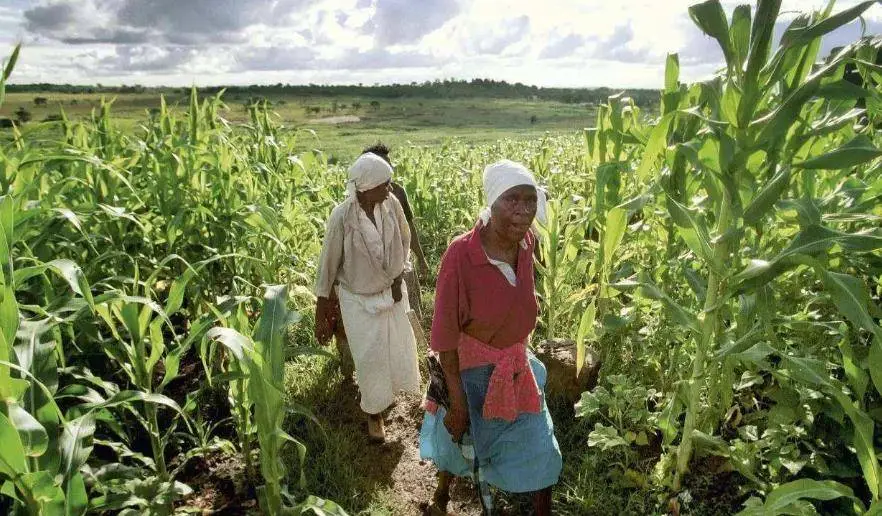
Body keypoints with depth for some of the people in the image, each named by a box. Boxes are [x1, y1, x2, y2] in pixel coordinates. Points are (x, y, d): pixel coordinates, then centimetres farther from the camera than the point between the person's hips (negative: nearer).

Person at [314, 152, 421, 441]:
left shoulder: (391, 203, -15)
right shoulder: (342, 217, -25)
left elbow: (404, 240, 2)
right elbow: (329, 264, -14)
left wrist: (399, 279, -4)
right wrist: (321, 310, -7)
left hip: (390, 291, 4)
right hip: (358, 299, -4)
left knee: (399, 347, 17)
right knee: (369, 358, 6)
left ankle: (388, 390, 49)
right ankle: (374, 412, 32)